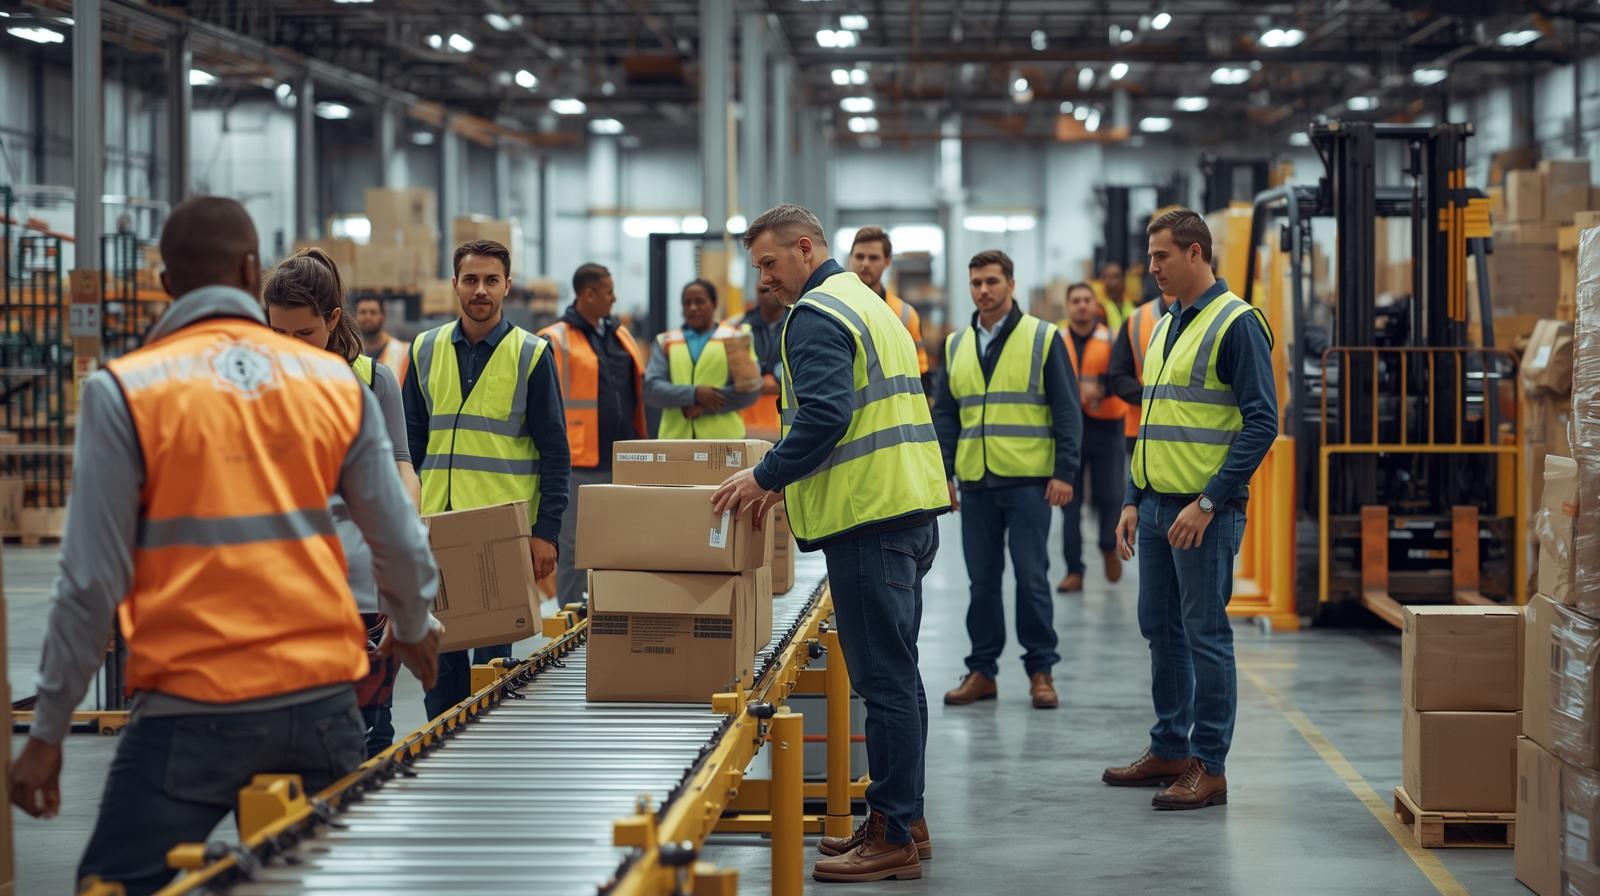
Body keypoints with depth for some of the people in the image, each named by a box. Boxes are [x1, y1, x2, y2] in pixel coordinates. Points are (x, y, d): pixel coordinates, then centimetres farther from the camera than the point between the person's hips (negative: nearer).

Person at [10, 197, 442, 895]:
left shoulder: (122, 392, -4)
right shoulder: (335, 383, 5)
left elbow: (92, 581, -6)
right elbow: (402, 546, 9)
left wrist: (47, 732, 3)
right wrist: (412, 630, 31)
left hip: (192, 713, -3)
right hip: (322, 701, 4)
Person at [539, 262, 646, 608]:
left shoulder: (620, 334, 16)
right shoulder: (556, 341, -7)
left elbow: (637, 390, 22)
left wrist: (640, 444, 17)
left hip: (624, 460, 7)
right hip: (580, 462, -7)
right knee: (574, 545, -2)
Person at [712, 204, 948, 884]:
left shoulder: (816, 316, -10)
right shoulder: (867, 304, 22)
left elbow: (824, 417, -21)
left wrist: (768, 476, -10)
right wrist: (789, 481, 21)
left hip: (869, 517, -10)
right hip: (911, 509, 10)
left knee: (884, 679, -8)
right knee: (895, 673, 15)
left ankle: (894, 839, -6)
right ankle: (902, 820, 21)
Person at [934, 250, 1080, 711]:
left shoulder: (1043, 338, -1)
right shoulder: (956, 345, 12)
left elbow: (1066, 409, -3)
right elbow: (945, 414, 15)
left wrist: (1065, 472, -10)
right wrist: (942, 474, 6)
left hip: (1028, 481, -4)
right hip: (975, 483, 4)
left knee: (1031, 577, -1)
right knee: (982, 580, 7)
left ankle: (1041, 670, 8)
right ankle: (982, 670, 14)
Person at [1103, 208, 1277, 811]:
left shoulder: (1236, 324, -11)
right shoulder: (1165, 329, 16)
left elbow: (1261, 422, -16)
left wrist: (1208, 502, -19)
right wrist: (1134, 500, 15)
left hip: (1204, 511, -9)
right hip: (1157, 506, 9)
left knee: (1205, 634, -3)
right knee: (1160, 629, 14)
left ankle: (1210, 766, 3)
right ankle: (1169, 749, 24)